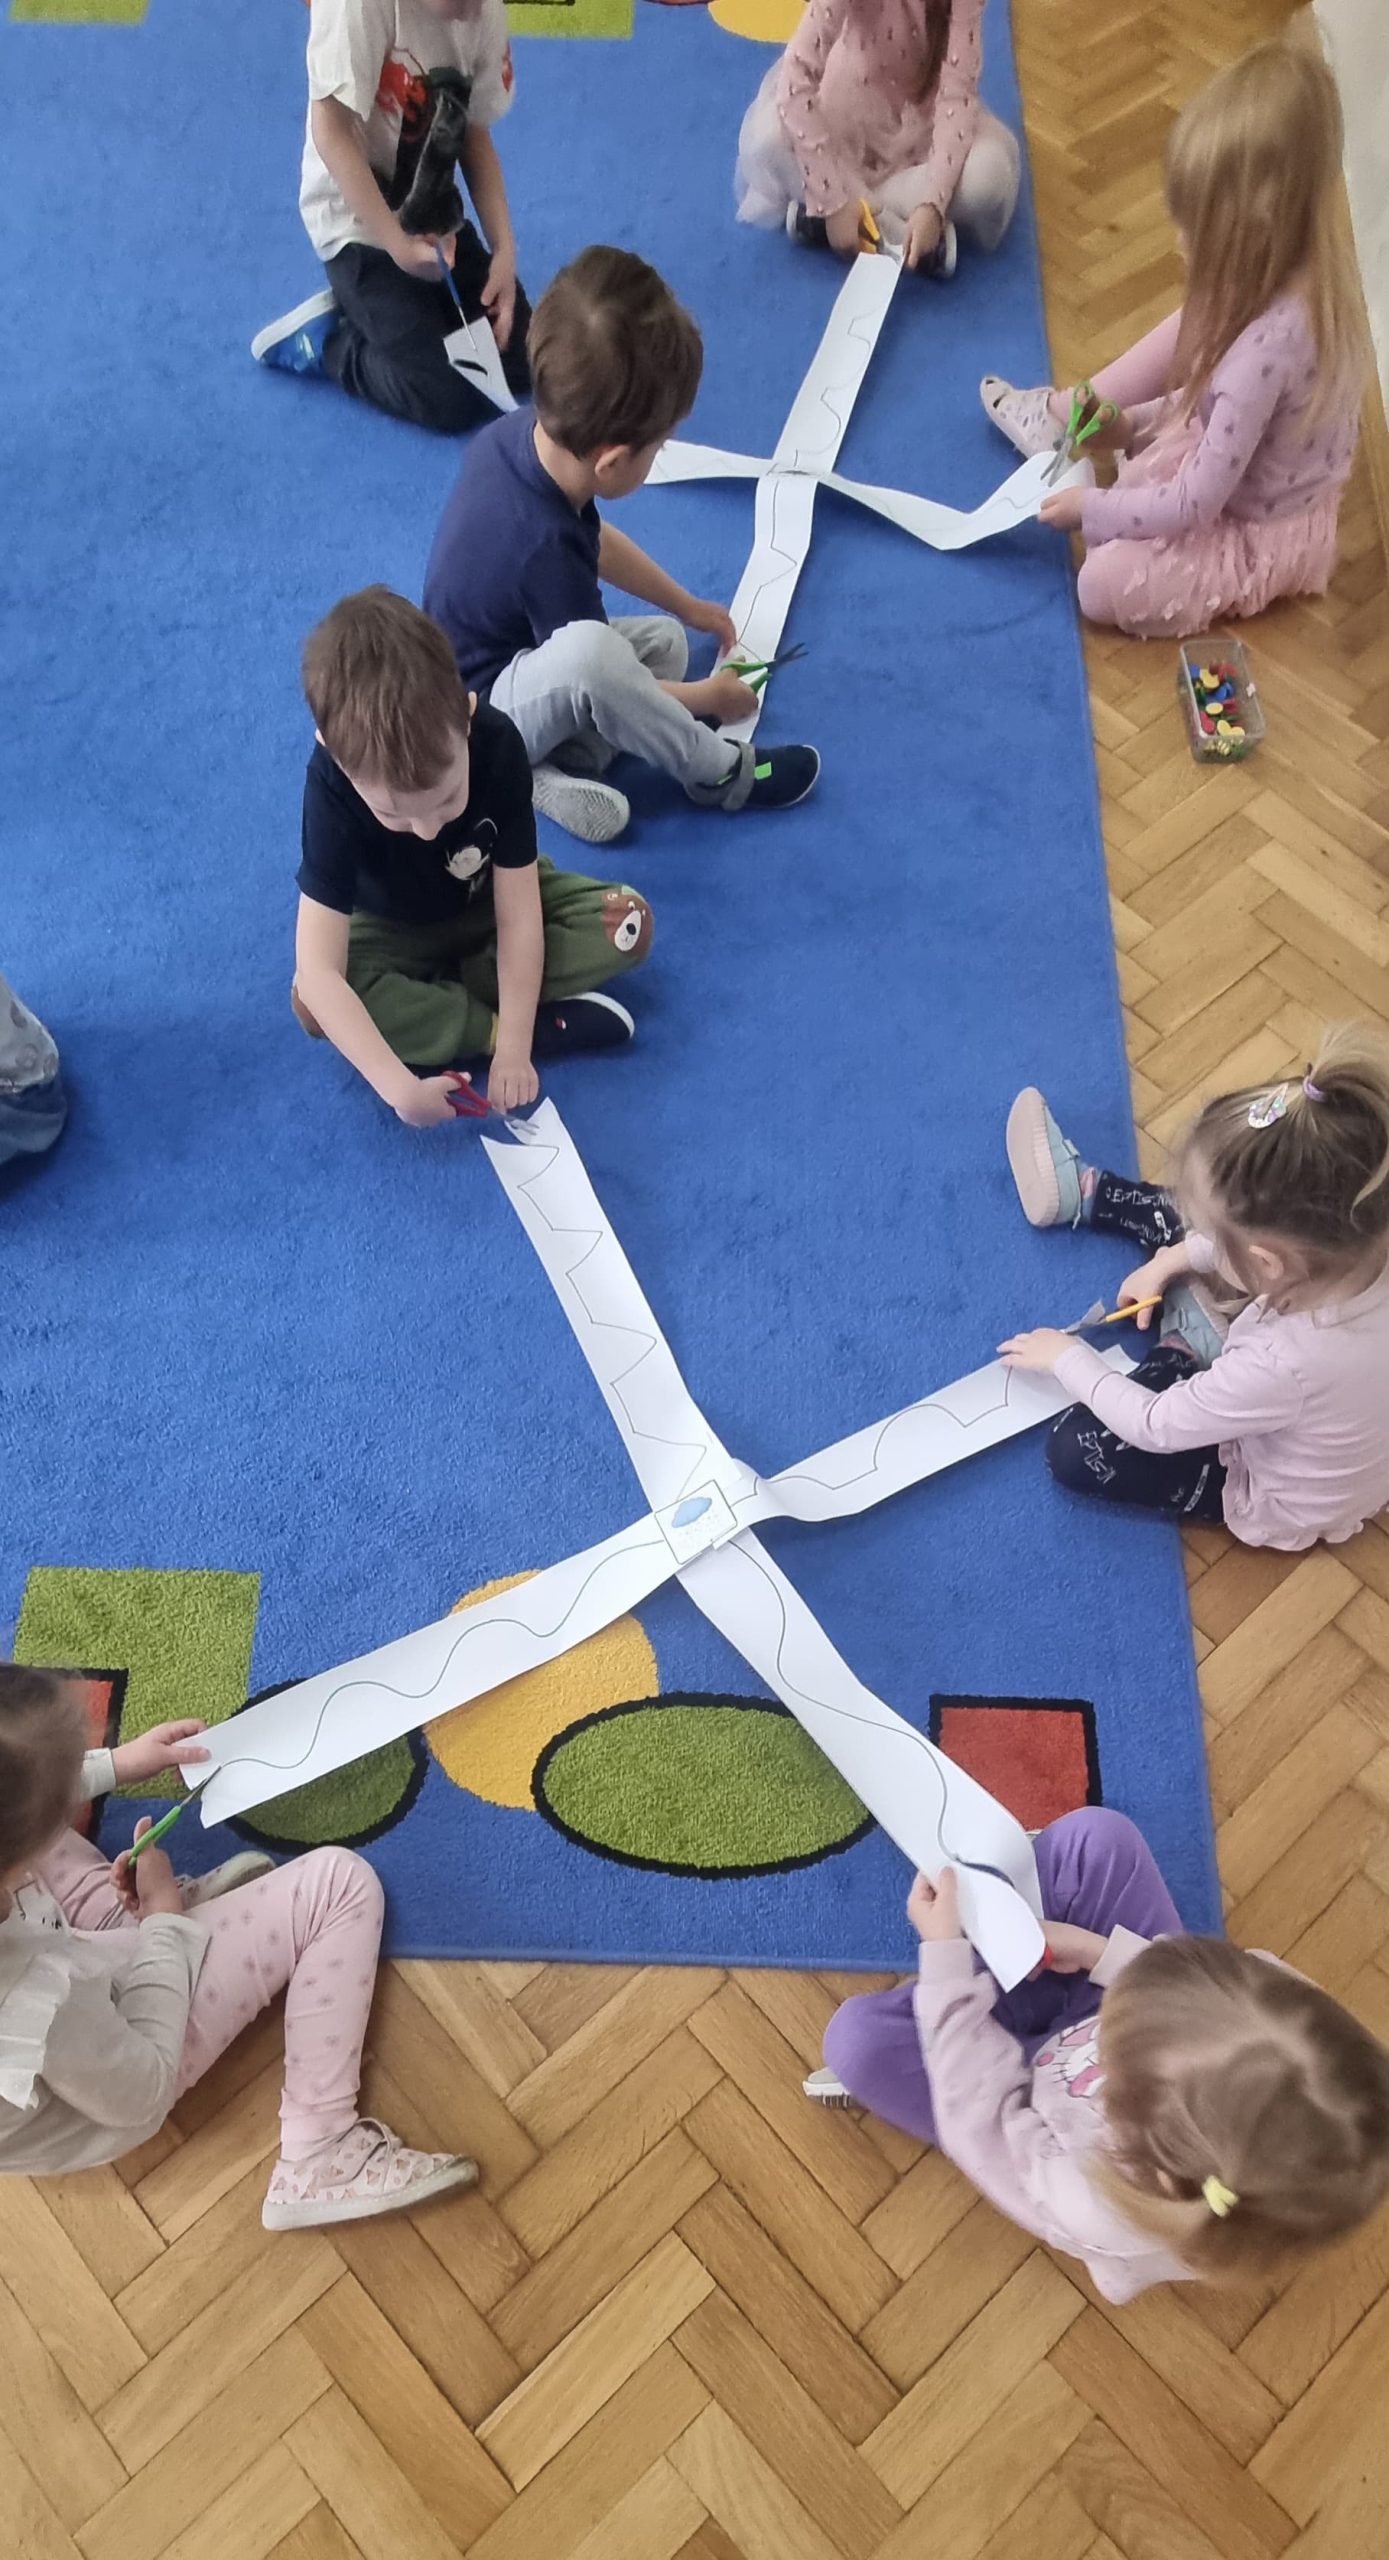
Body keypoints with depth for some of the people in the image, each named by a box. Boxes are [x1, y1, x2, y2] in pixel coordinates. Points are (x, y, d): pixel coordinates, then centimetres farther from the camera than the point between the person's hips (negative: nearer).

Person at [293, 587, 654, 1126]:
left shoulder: (496, 745, -33)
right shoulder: (332, 785, -36)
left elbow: (518, 915, -28)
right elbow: (319, 971, -41)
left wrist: (513, 1052, -34)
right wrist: (398, 1087, -49)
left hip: (490, 899, 2)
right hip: (394, 930, -1)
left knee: (628, 924, -20)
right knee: (311, 1001, -31)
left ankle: (420, 1003, -19)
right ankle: (542, 1025, -26)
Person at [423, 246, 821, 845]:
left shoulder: (518, 434, -10)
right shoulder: (544, 548, -34)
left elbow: (596, 538, 12)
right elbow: (599, 677, -17)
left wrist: (689, 607, 21)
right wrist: (708, 697, -1)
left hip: (511, 656, 10)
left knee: (664, 641, 17)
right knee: (587, 654, -38)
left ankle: (553, 769, -7)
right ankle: (718, 772, -11)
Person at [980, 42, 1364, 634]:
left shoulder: (1266, 344, -37)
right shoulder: (1305, 270, -11)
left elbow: (1196, 505, -30)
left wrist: (1092, 509, -18)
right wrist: (1138, 420, 1)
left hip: (1260, 530, -8)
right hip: (1262, 476, 9)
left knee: (1103, 584, -22)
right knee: (1193, 327, 12)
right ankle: (1065, 412, 23)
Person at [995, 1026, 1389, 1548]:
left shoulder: (1279, 1366, -47)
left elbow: (1154, 1428, -27)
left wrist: (1068, 1359, -12)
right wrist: (1173, 1260, -2)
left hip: (1283, 1504, -6)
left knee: (1074, 1451, -10)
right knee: (1200, 1219, 11)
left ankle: (1185, 1352, 8)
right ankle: (1083, 1191, 33)